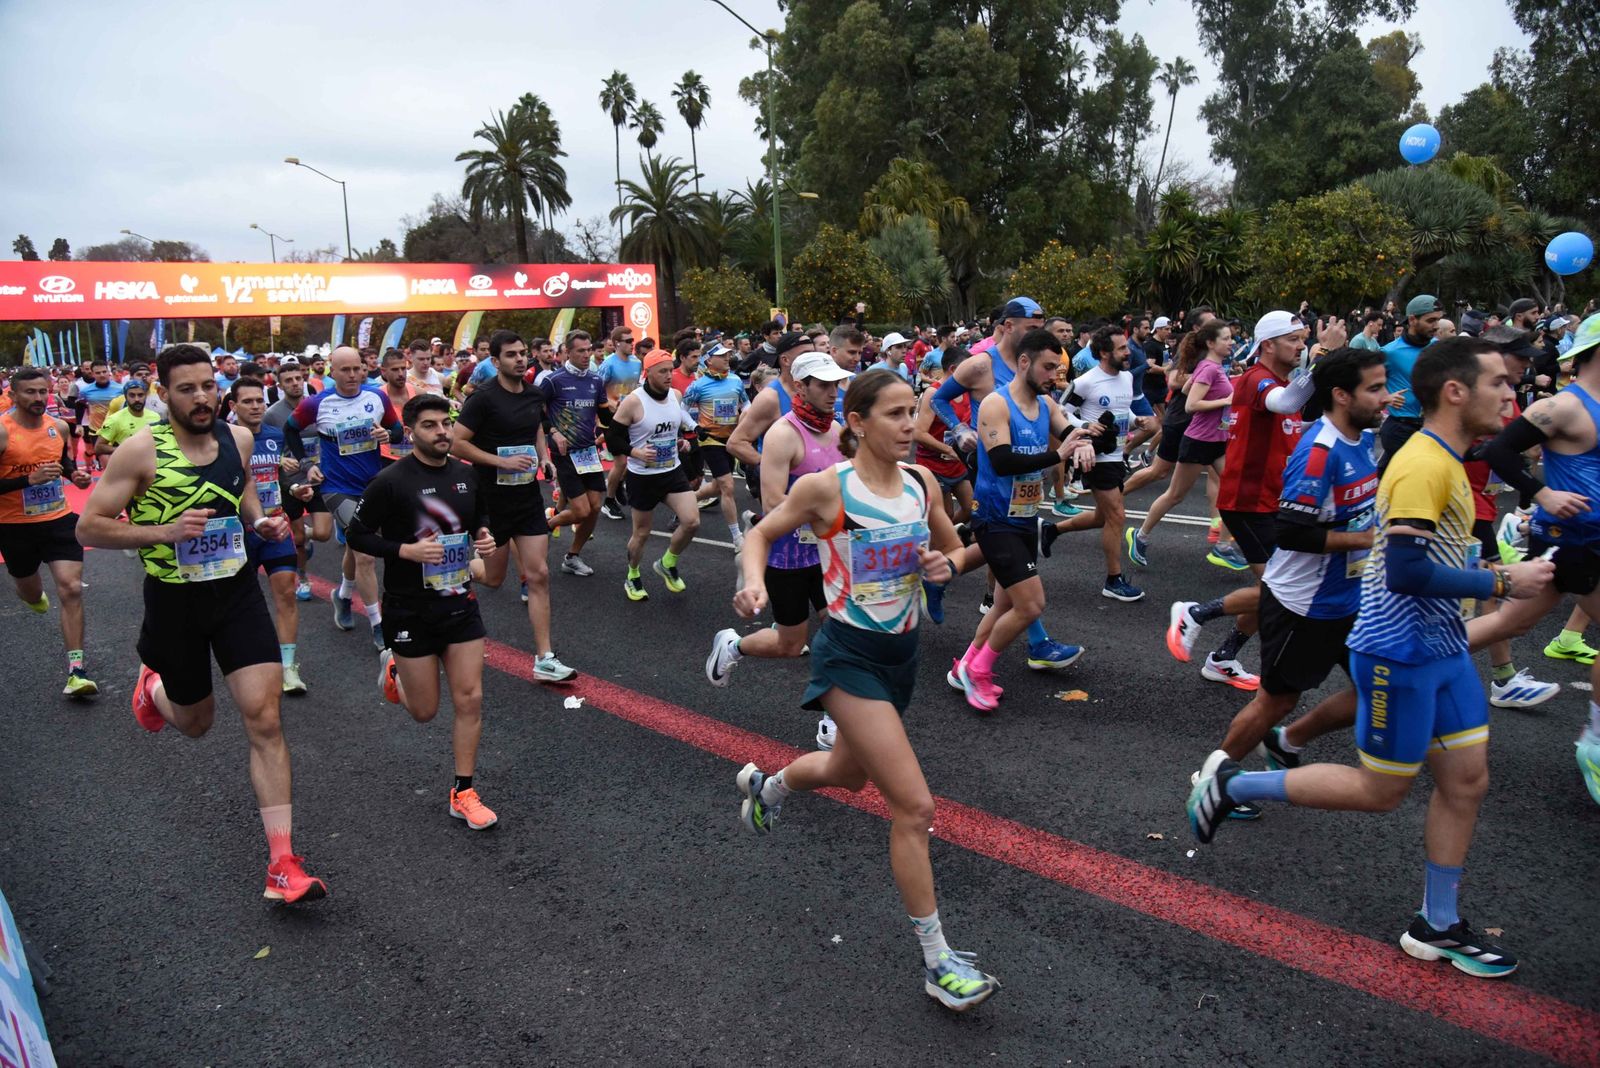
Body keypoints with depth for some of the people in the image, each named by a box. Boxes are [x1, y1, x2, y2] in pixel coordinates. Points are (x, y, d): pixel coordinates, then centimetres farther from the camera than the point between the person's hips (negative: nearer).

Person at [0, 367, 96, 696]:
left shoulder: (59, 426, 0)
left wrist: (76, 475, 1)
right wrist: (30, 479, -28)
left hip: (59, 519, 2)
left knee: (71, 589, -12)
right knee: (30, 590, 20)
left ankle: (76, 670, -12)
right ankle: (36, 596, 61)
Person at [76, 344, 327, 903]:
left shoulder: (237, 437, -2)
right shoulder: (141, 449, -15)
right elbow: (89, 527, -12)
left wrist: (260, 520, 1)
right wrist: (165, 531, -26)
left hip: (237, 590, 2)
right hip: (174, 600, -2)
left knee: (264, 719, -9)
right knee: (195, 722, 17)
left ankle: (283, 863, -5)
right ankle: (153, 683, 57)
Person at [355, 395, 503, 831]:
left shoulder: (467, 475, 2)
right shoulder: (391, 481, -14)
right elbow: (357, 534, -9)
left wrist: (484, 536, -4)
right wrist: (406, 550, -23)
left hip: (460, 603, 4)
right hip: (410, 610, -4)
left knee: (470, 700, 0)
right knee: (425, 711, 7)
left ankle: (463, 793, 14)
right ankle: (394, 669, 41)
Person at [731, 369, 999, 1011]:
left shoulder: (921, 482, -1)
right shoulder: (826, 487, -16)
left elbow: (954, 548, 13)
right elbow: (761, 533, -3)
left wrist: (944, 564, -10)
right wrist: (755, 582, -22)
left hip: (903, 651, 7)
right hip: (850, 657, -7)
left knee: (849, 771, 28)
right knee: (914, 806, -11)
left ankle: (765, 786, 60)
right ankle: (937, 963, 5)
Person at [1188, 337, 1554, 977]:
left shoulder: (1444, 460, 12)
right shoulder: (1422, 466, -20)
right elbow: (1406, 571, -28)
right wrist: (1503, 582, -20)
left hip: (1443, 651, 10)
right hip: (1399, 654, -10)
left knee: (1467, 781, 12)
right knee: (1380, 793, 2)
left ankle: (1437, 927, 25)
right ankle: (1232, 784, 13)